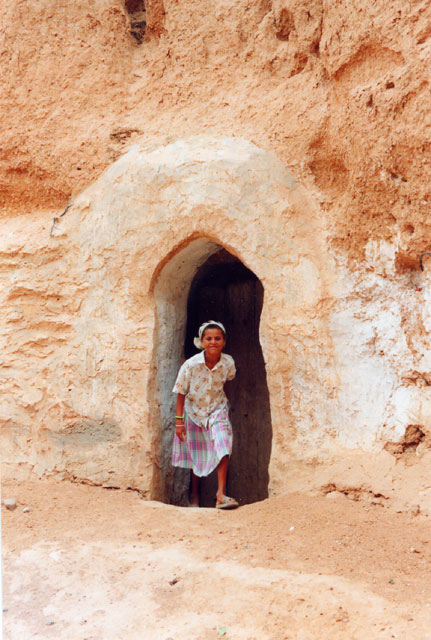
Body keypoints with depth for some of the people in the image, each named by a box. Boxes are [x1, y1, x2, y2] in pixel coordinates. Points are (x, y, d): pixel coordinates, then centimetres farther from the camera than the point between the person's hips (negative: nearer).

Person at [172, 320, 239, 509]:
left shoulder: (228, 363, -17)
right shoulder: (191, 365, -25)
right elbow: (181, 393, -14)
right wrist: (179, 421, -13)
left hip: (217, 410, 1)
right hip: (194, 411, -1)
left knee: (223, 447, -19)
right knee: (197, 455, 12)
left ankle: (221, 495, -13)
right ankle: (194, 494, 32)